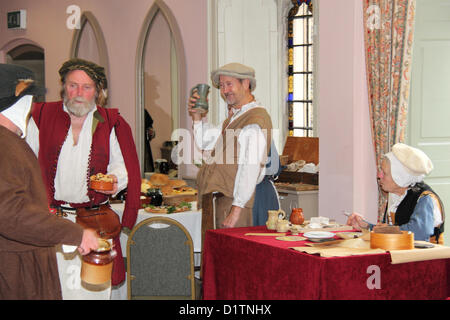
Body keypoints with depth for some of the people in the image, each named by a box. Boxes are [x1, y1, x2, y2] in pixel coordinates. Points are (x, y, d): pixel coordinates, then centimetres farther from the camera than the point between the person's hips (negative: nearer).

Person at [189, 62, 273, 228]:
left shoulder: (256, 120, -12)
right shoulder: (234, 116, 18)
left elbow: (251, 169, -19)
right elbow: (205, 142, 27)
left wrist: (236, 210, -23)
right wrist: (197, 114, 12)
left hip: (231, 202, -8)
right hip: (215, 198, 9)